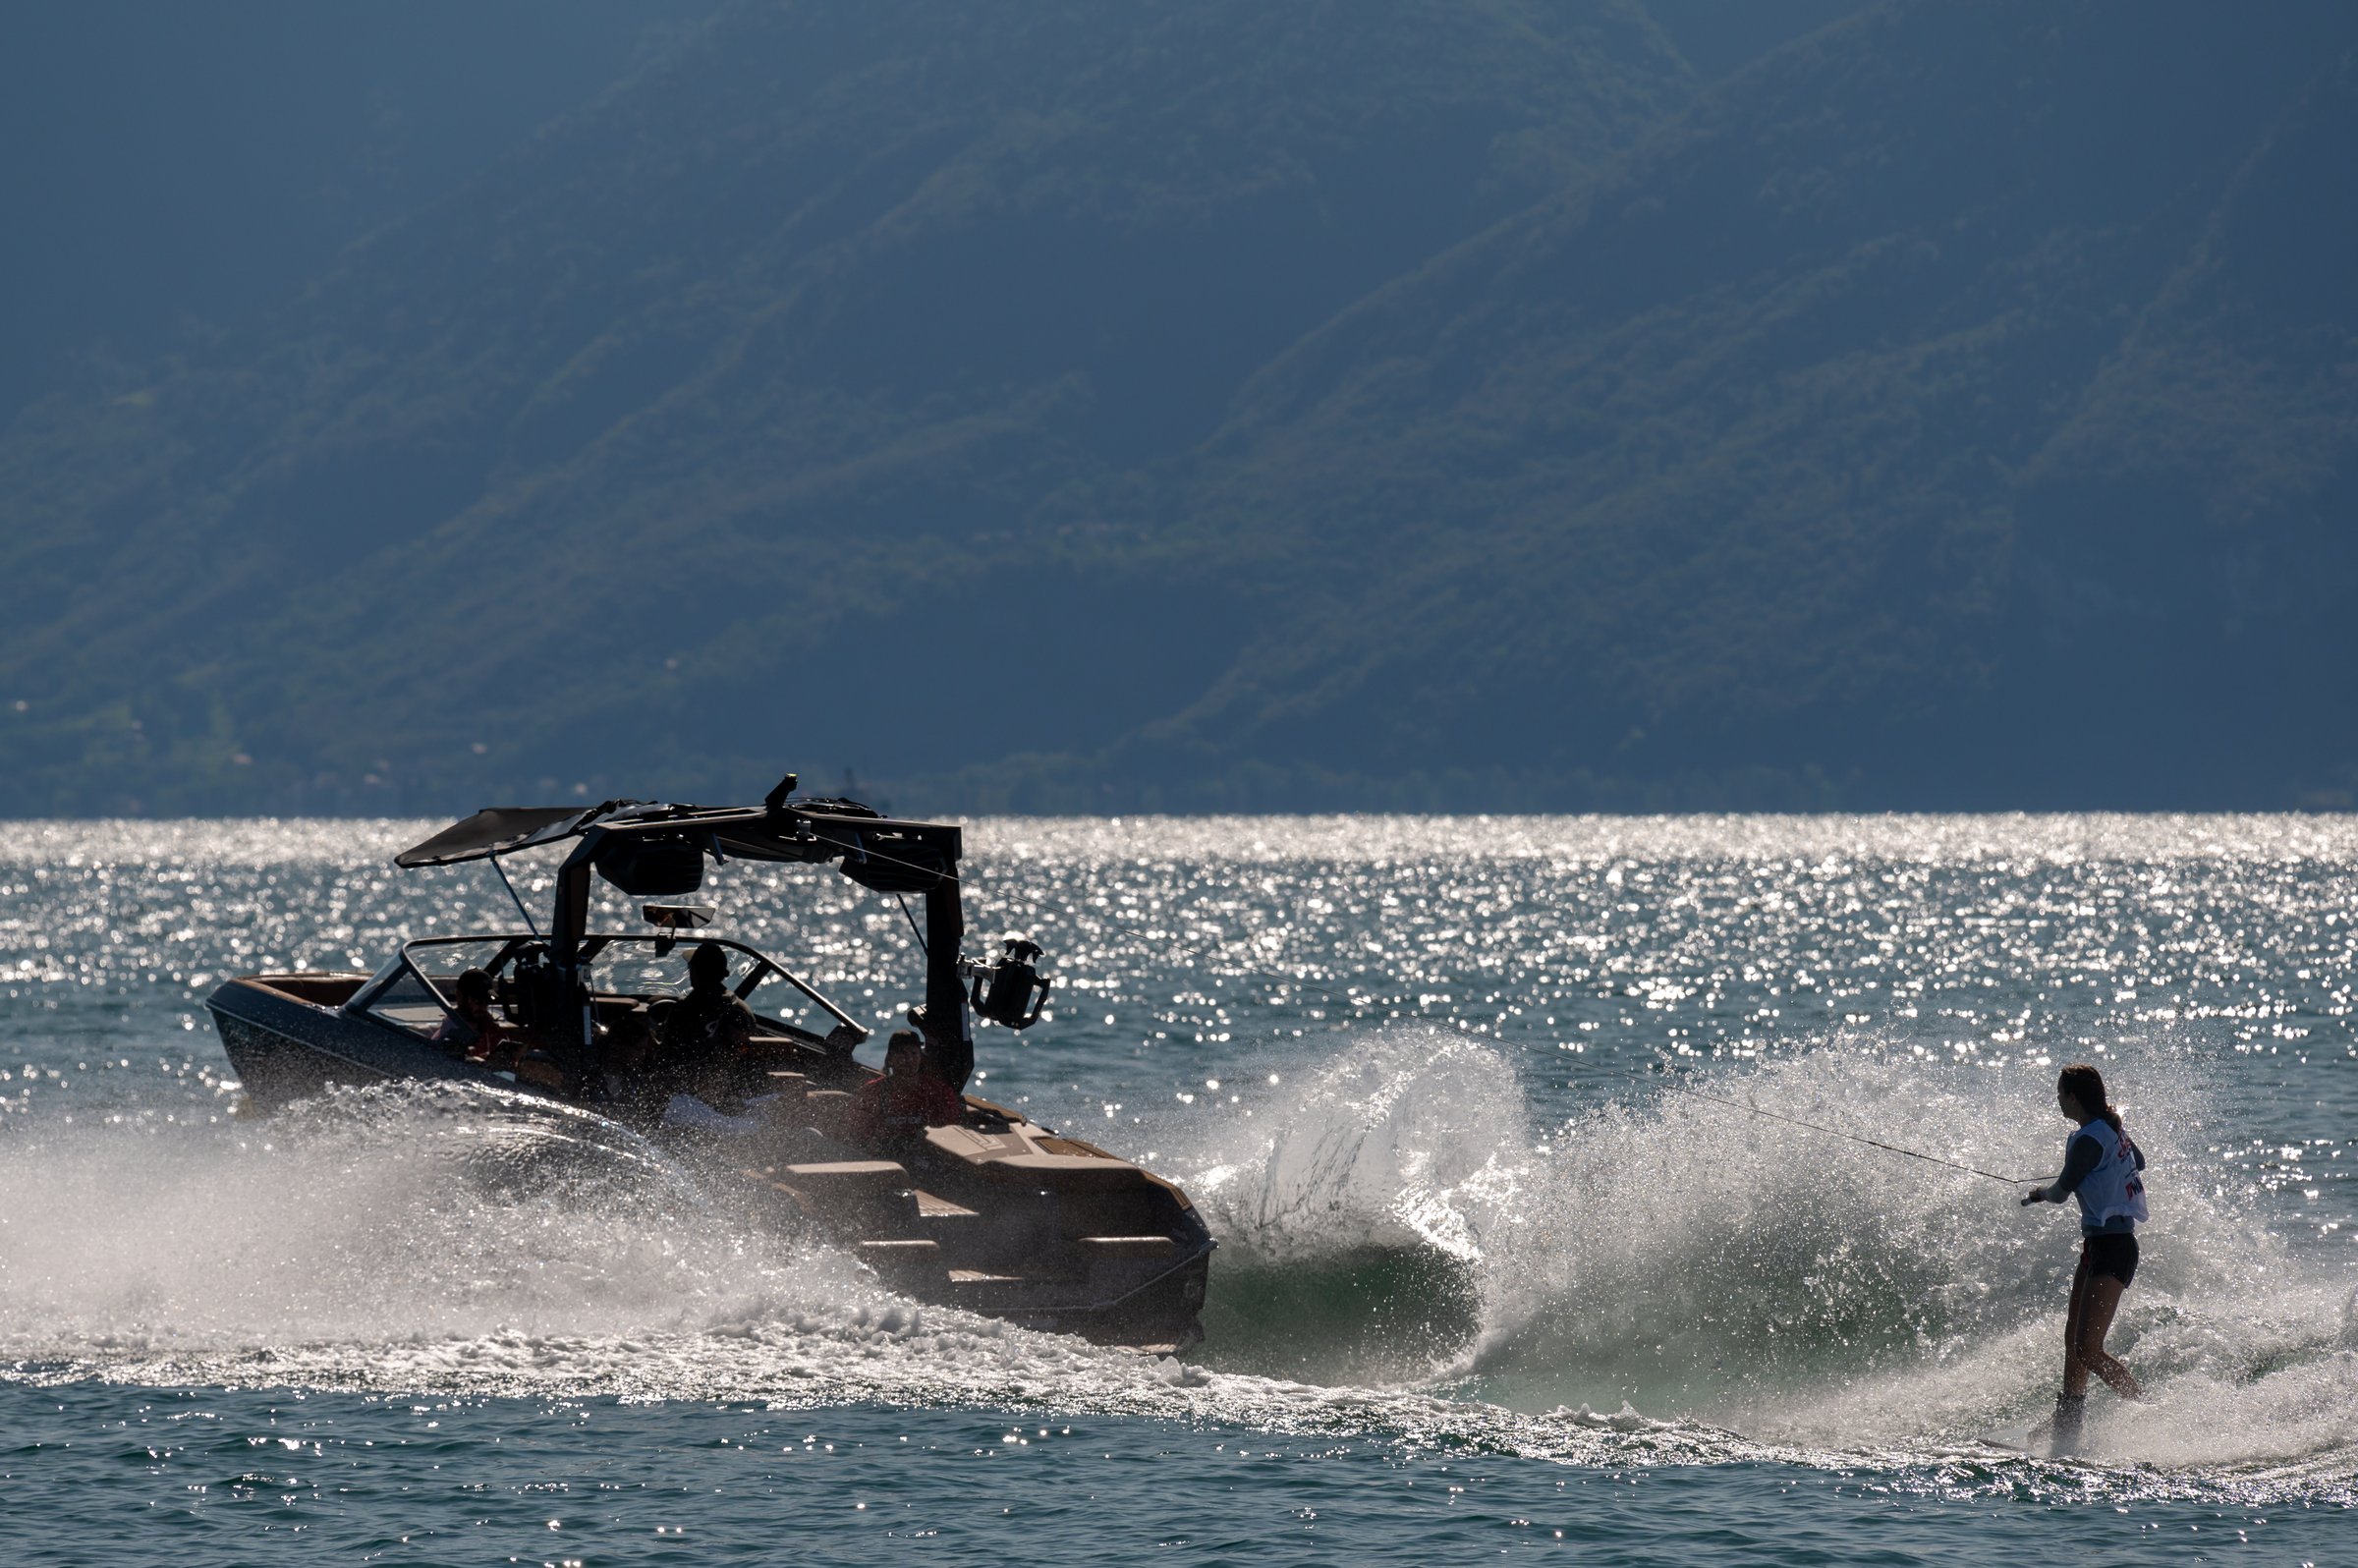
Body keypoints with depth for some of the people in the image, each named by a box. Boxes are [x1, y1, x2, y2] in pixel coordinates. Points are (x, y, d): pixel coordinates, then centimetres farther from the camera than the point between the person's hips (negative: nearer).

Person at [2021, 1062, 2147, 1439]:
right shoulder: (2113, 1128, 9)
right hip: (2097, 1247, 11)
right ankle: (2066, 1429, 24)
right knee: (2073, 1342, 17)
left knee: (2088, 1350, -16)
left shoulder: (2089, 1140, -19)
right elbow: (2139, 1162, 29)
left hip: (2111, 1248, -11)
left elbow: (2062, 1191, -8)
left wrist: (2038, 1194, 14)